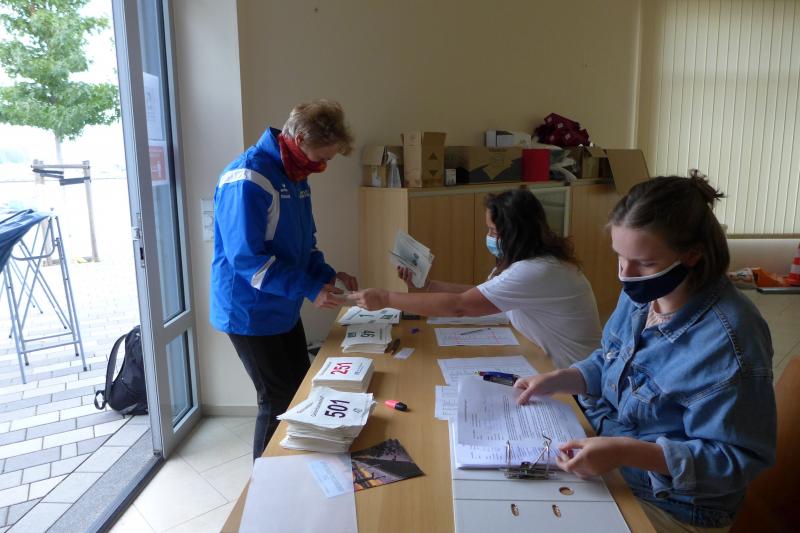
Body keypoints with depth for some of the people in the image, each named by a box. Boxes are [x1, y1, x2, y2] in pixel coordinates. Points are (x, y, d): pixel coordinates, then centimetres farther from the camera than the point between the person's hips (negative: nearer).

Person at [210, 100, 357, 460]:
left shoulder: (295, 176, 6)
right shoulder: (247, 179, -23)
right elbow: (246, 258, -26)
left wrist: (327, 275, -1)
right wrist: (310, 289, -26)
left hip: (283, 309, 9)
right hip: (251, 314, -9)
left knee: (301, 393, 18)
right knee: (279, 403, 2)